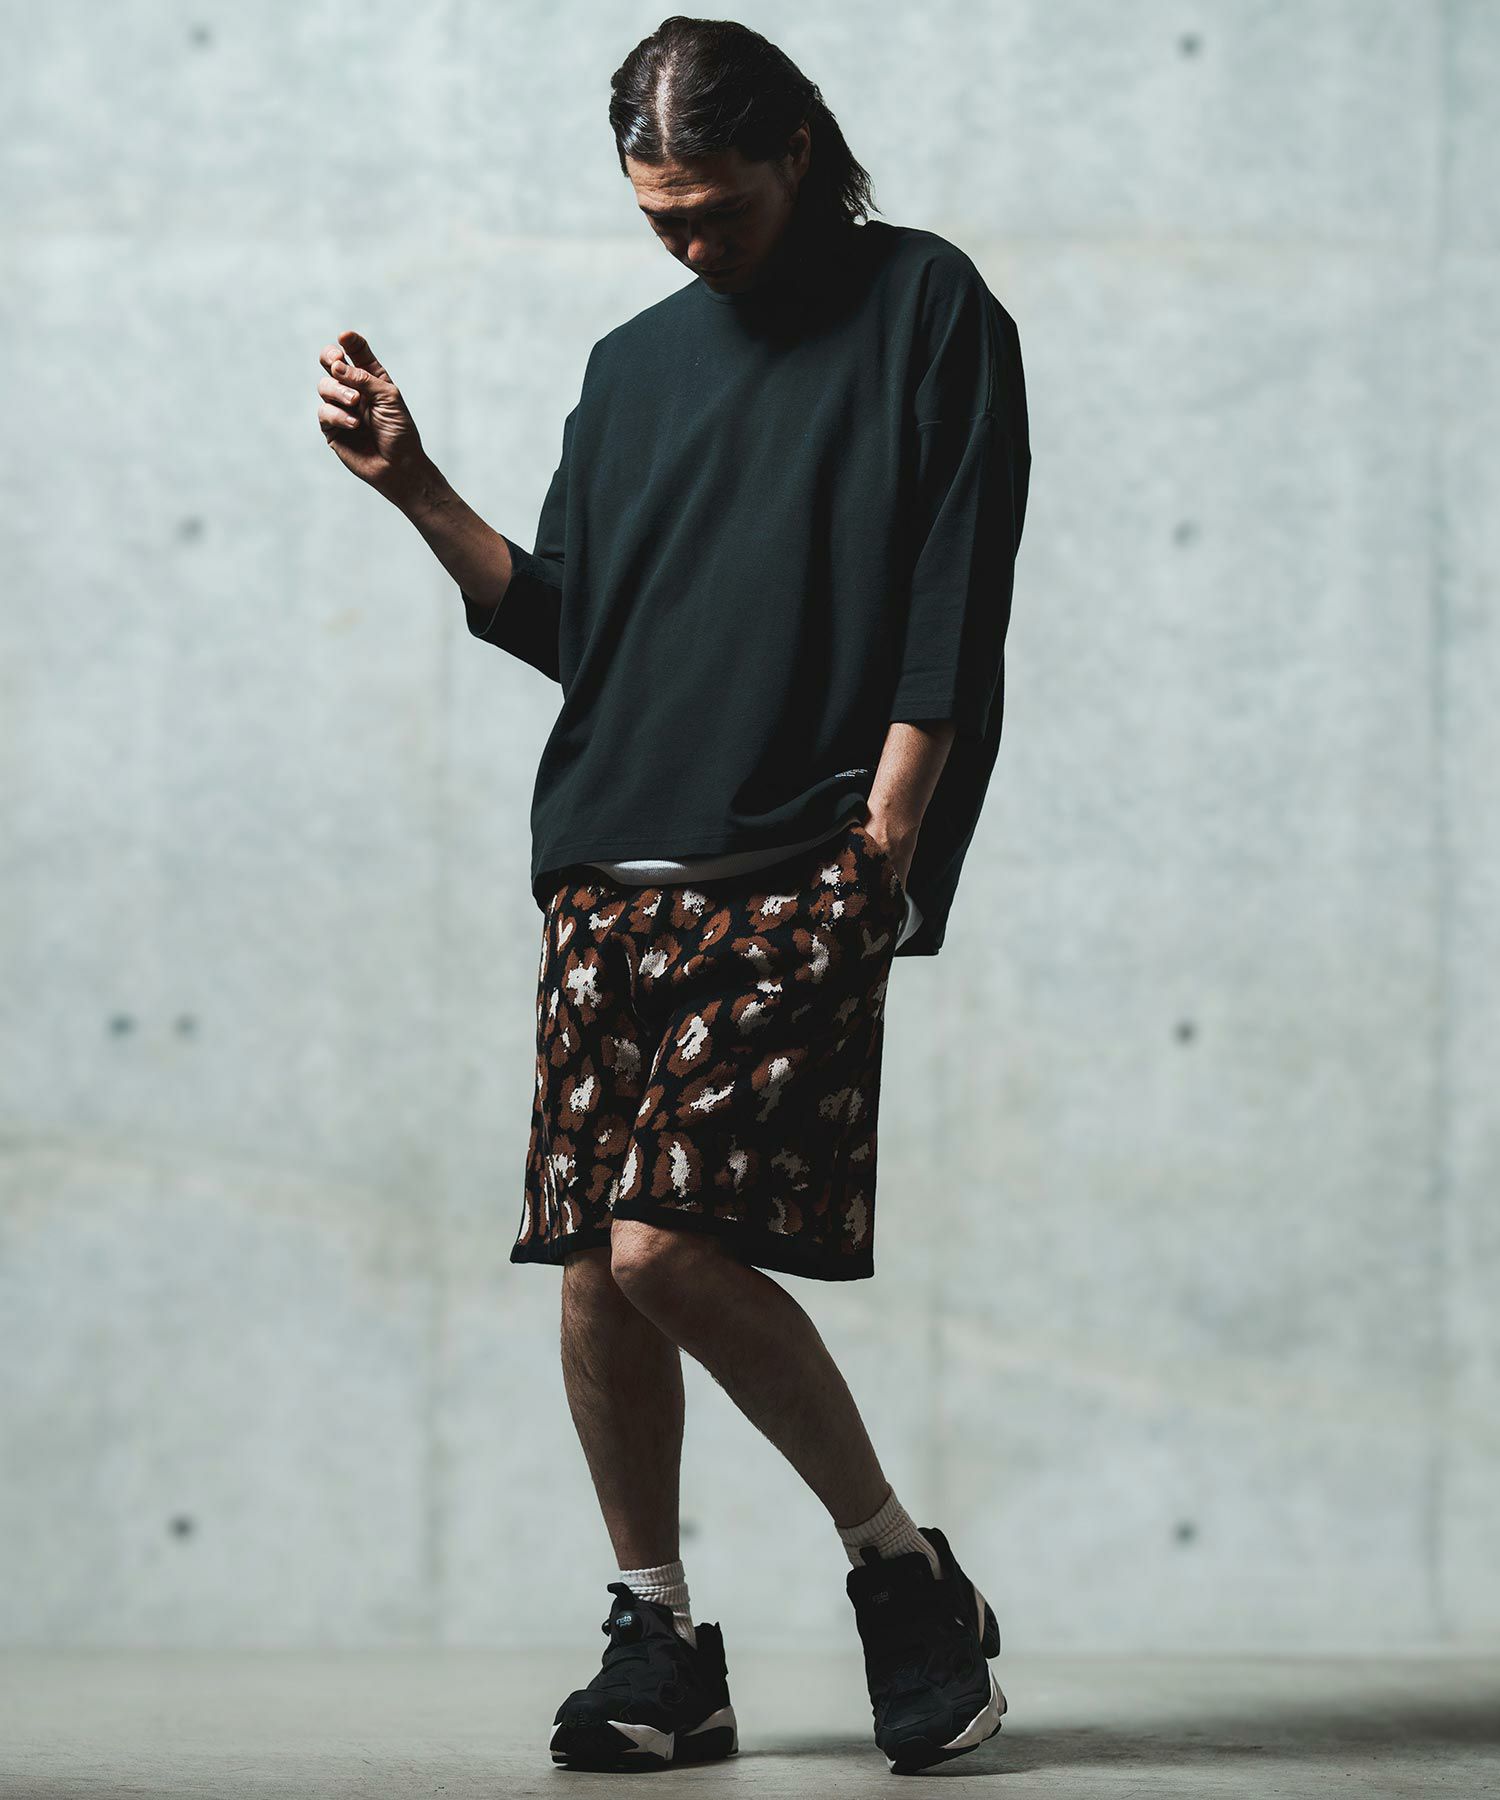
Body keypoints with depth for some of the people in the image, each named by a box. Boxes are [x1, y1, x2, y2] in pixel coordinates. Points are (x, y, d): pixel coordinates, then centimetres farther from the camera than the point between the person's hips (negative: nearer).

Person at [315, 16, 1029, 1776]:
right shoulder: (634, 362, 21)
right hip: (609, 869, 6)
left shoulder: (926, 308, 5)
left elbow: (954, 609, -3)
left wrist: (884, 839, -12)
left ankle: (906, 1573, 1)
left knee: (673, 1245, -17)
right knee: (590, 1259, 0)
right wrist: (415, 489, 6)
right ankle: (659, 1646, 12)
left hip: (799, 872, -6)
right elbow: (562, 623, 19)